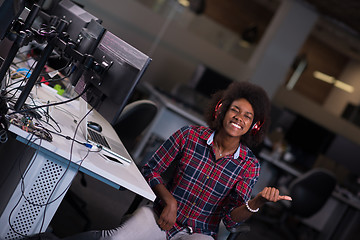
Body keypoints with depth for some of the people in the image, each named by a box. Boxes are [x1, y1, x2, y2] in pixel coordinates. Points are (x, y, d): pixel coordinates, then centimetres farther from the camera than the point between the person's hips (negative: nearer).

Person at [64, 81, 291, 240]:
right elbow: (151, 170, 3)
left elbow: (232, 218, -9)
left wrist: (259, 201, -28)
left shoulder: (249, 166, -4)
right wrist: (169, 201, -12)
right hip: (161, 215, -2)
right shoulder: (189, 136, -5)